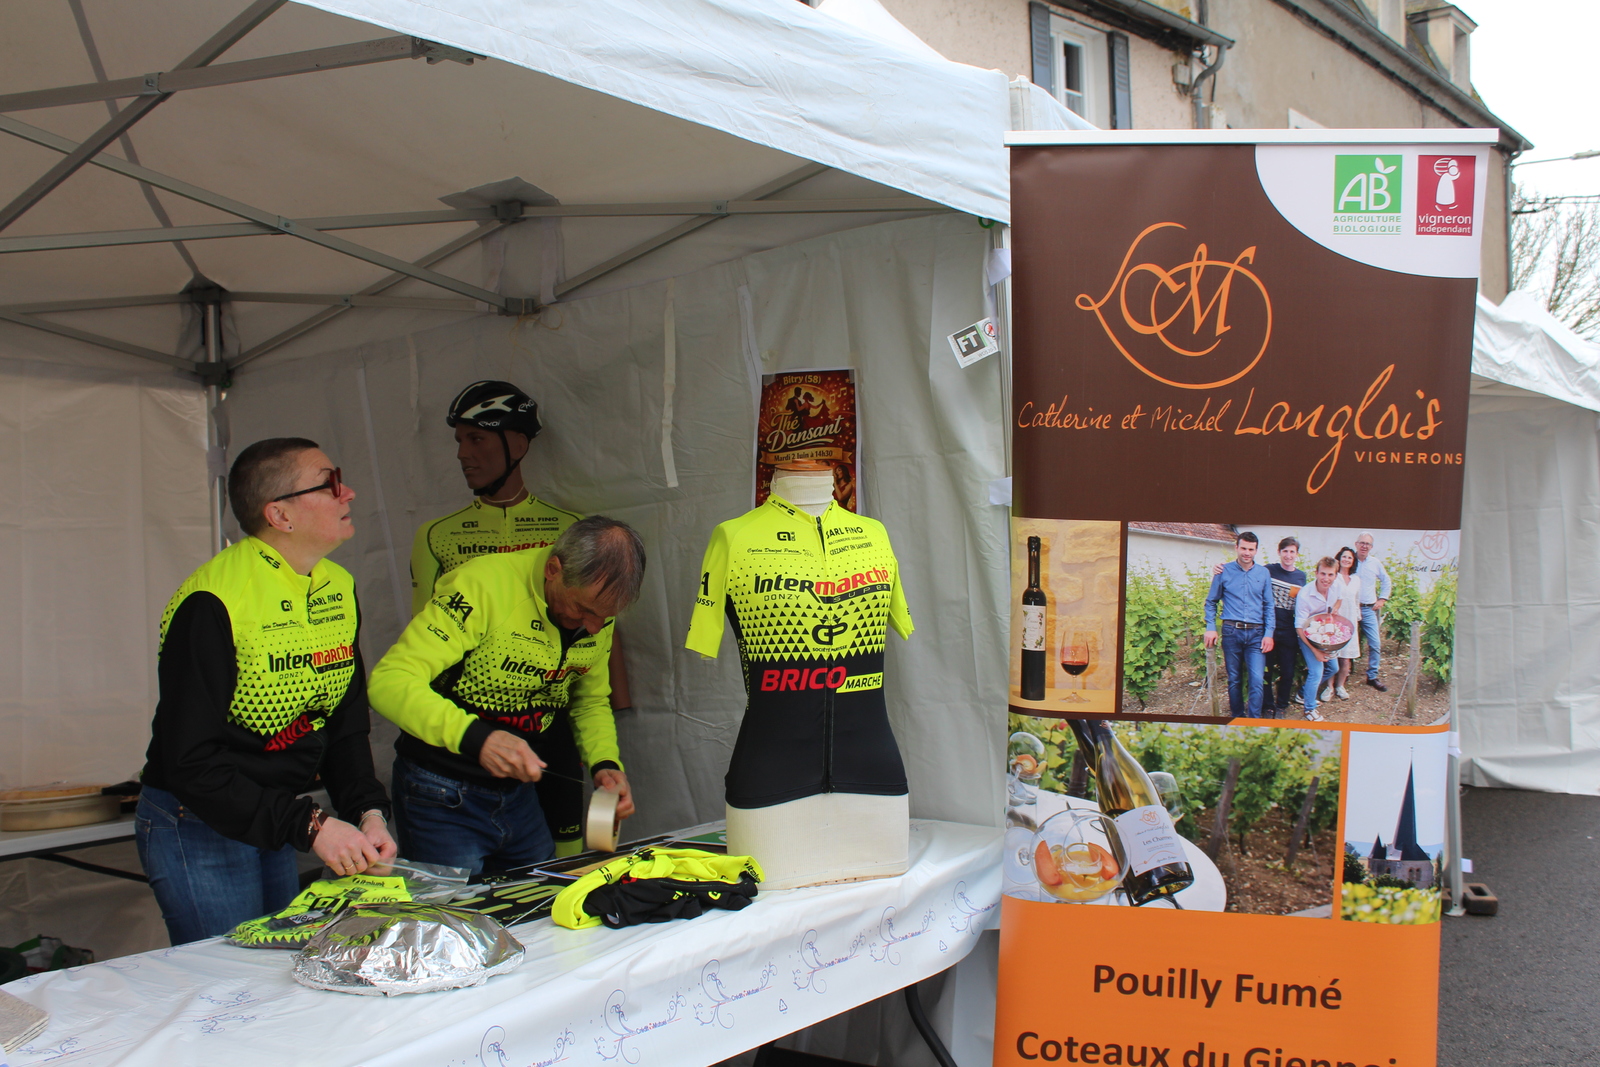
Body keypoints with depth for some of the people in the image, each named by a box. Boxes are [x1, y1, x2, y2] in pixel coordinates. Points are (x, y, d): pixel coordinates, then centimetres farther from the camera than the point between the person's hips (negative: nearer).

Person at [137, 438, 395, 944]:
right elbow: (191, 761, -24)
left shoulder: (339, 589, 3)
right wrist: (309, 825, -27)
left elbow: (346, 726, 8)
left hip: (278, 825, 7)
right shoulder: (213, 603, -22)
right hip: (198, 827, -7)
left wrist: (368, 812, -8)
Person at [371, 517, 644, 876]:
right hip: (442, 799, -6)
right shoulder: (483, 586, -24)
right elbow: (389, 682, -29)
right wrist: (474, 736, -41)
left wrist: (605, 763, -5)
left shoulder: (598, 616, -2)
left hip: (519, 795, 6)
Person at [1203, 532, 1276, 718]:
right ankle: (1237, 718, 21)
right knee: (1234, 680, 8)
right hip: (1231, 632, 0)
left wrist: (1269, 634, 0)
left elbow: (1269, 606, 8)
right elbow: (1211, 602, 9)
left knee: (1256, 680, -10)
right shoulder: (1224, 572, 3)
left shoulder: (1263, 574, 6)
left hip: (1256, 633, 0)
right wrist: (1210, 628, -1)